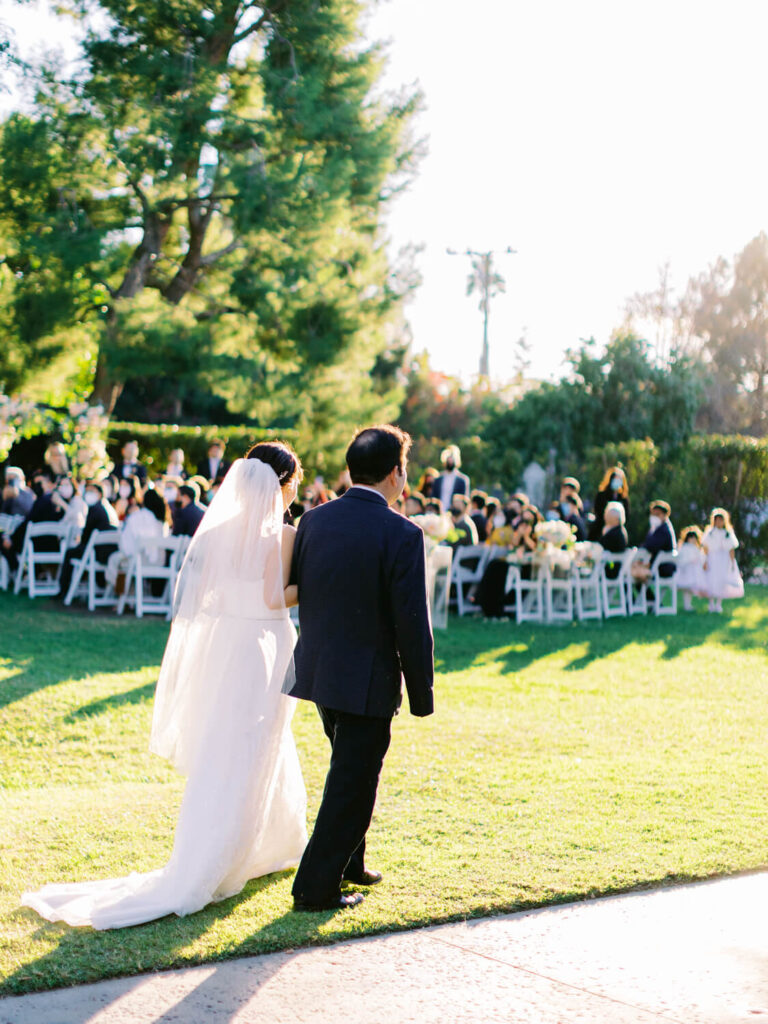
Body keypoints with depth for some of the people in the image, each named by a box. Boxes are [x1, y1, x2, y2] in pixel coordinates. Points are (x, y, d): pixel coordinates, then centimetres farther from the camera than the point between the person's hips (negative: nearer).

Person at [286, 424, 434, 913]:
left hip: (317, 667, 7)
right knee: (353, 782, 6)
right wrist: (421, 694, -8)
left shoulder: (313, 520, 0)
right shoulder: (402, 534, -17)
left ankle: (347, 862, 40)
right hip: (367, 679, -7)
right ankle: (317, 886, 11)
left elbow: (294, 591, 9)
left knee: (348, 770, 25)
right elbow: (412, 622, -16)